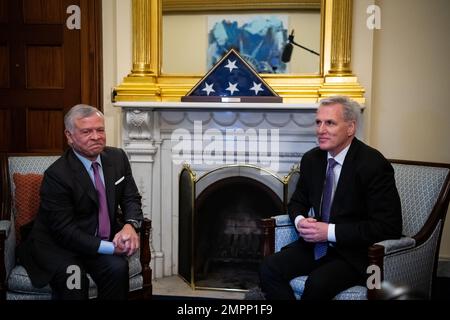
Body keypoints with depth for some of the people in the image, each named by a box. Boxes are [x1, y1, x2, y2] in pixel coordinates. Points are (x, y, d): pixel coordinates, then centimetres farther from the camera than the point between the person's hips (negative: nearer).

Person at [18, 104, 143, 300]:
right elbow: (64, 231, -19)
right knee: (72, 277, -33)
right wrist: (111, 248, -26)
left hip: (103, 240, 5)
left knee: (117, 267, -25)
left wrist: (130, 225, -19)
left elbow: (131, 199, 5)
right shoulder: (57, 175, -18)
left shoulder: (117, 157, 0)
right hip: (58, 247, -4)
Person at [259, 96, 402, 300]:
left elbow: (389, 227, -19)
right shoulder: (311, 159, 5)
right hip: (316, 244, 6)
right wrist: (300, 220, -7)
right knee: (269, 268, -18)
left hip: (356, 252, -5)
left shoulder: (374, 165, -15)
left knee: (317, 283, -31)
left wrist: (331, 232, -22)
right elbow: (297, 202, 18)